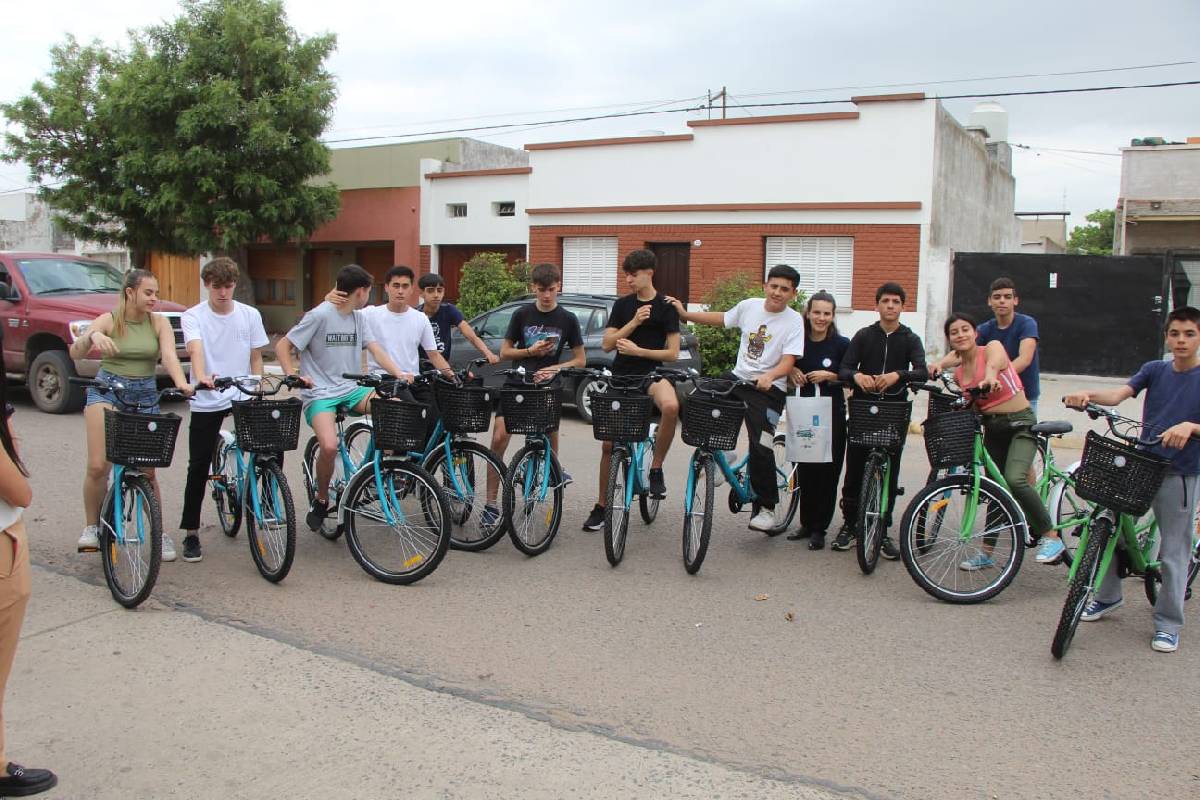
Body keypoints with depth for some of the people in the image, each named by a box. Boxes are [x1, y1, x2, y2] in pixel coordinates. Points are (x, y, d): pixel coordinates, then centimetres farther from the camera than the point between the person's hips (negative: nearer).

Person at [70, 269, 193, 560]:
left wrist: (181, 383, -35)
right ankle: (91, 527, 7)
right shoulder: (108, 321, -4)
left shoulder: (159, 323, 0)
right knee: (98, 466, -13)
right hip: (106, 391, -1)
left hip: (145, 396, 1)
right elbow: (74, 353, -15)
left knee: (147, 470, 0)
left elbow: (169, 356, -15)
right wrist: (91, 336, -37)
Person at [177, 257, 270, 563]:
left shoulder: (250, 315, 4)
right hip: (206, 402, -2)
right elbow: (195, 349, -22)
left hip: (242, 397, 2)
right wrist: (201, 377, -42)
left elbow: (255, 358, 8)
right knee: (198, 467, 2)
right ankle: (191, 534, 14)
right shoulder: (193, 316, -4)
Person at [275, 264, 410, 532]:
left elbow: (376, 349, 2)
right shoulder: (319, 315, -9)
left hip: (350, 390, 6)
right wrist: (293, 376, -20)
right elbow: (282, 346, -5)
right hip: (320, 393, -6)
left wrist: (399, 374, -14)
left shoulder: (359, 318, 10)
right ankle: (321, 499, -2)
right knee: (330, 445, -30)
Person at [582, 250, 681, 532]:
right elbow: (607, 344, -1)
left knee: (671, 406, -38)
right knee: (609, 444, 4)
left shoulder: (666, 307, -2)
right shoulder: (622, 305, 6)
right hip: (621, 376, 3)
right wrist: (634, 322, -11)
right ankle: (601, 506, 19)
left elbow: (672, 353, -5)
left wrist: (638, 350, -15)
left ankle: (656, 469, -18)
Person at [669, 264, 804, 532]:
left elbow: (788, 361, -17)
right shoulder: (750, 306, 5)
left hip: (768, 389, -5)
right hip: (738, 378, 5)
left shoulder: (794, 321, -7)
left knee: (761, 448, -14)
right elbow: (721, 319, 22)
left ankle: (766, 509, 1)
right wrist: (685, 314, 18)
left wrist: (769, 376, -37)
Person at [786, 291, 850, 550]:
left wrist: (829, 376, -16)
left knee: (827, 471, 0)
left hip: (832, 414, -3)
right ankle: (806, 523, 22)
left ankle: (819, 529, 10)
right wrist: (792, 372, -6)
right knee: (805, 469, 8)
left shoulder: (841, 344, -5)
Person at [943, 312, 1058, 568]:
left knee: (1015, 479, -27)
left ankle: (1051, 537, -13)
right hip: (992, 428, 6)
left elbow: (993, 363, -34)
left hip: (1020, 423, -6)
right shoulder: (958, 374, 7)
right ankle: (986, 552, 21)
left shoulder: (992, 347, -9)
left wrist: (990, 377, -55)